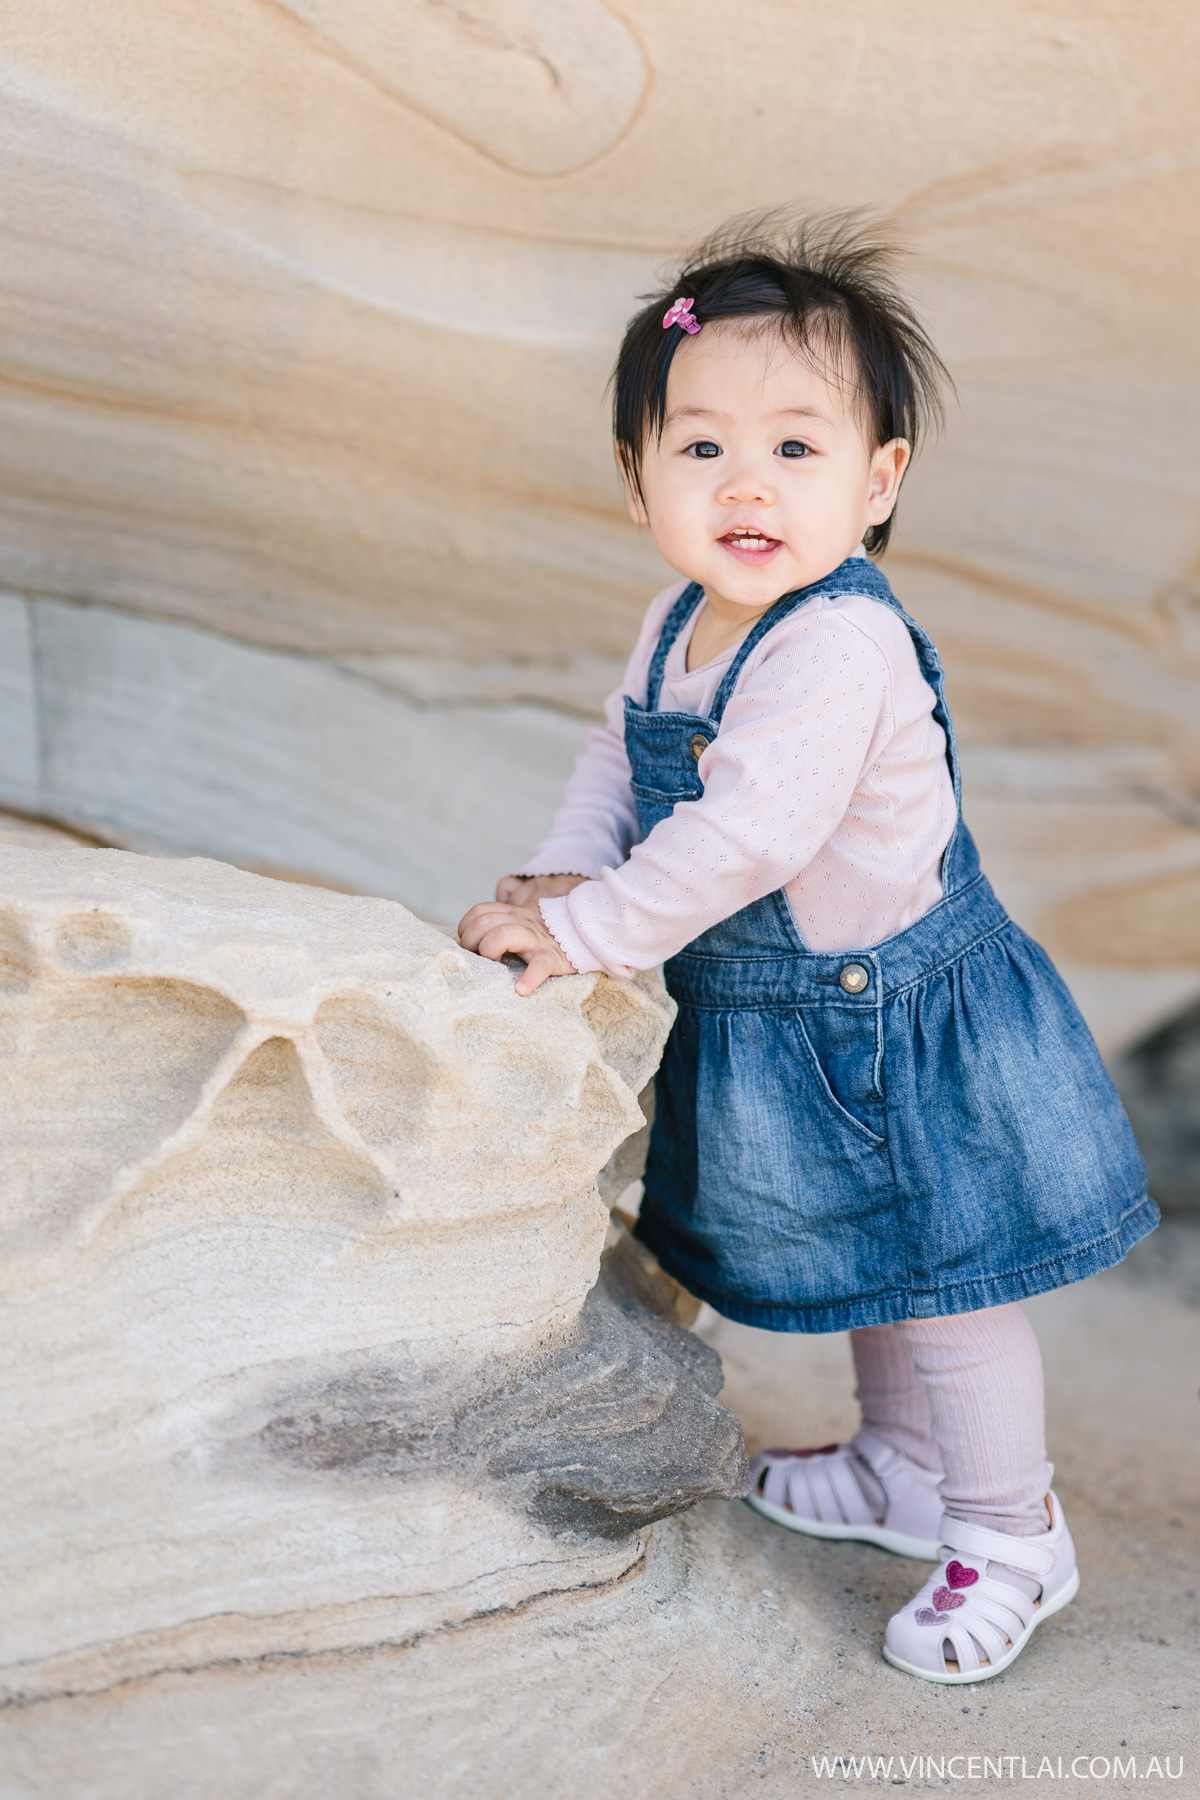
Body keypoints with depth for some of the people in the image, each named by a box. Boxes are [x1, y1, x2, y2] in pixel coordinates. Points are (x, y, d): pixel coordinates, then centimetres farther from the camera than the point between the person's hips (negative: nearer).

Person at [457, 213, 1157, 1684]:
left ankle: (1010, 1538, 25)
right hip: (787, 1023, 10)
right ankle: (900, 1468, 48)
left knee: (940, 1280, 5)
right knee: (870, 1260, 26)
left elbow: (746, 835, -36)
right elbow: (621, 755, 11)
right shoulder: (686, 620, 0)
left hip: (897, 1030, -9)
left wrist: (584, 931, -29)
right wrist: (566, 870, -7)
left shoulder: (840, 646, -31)